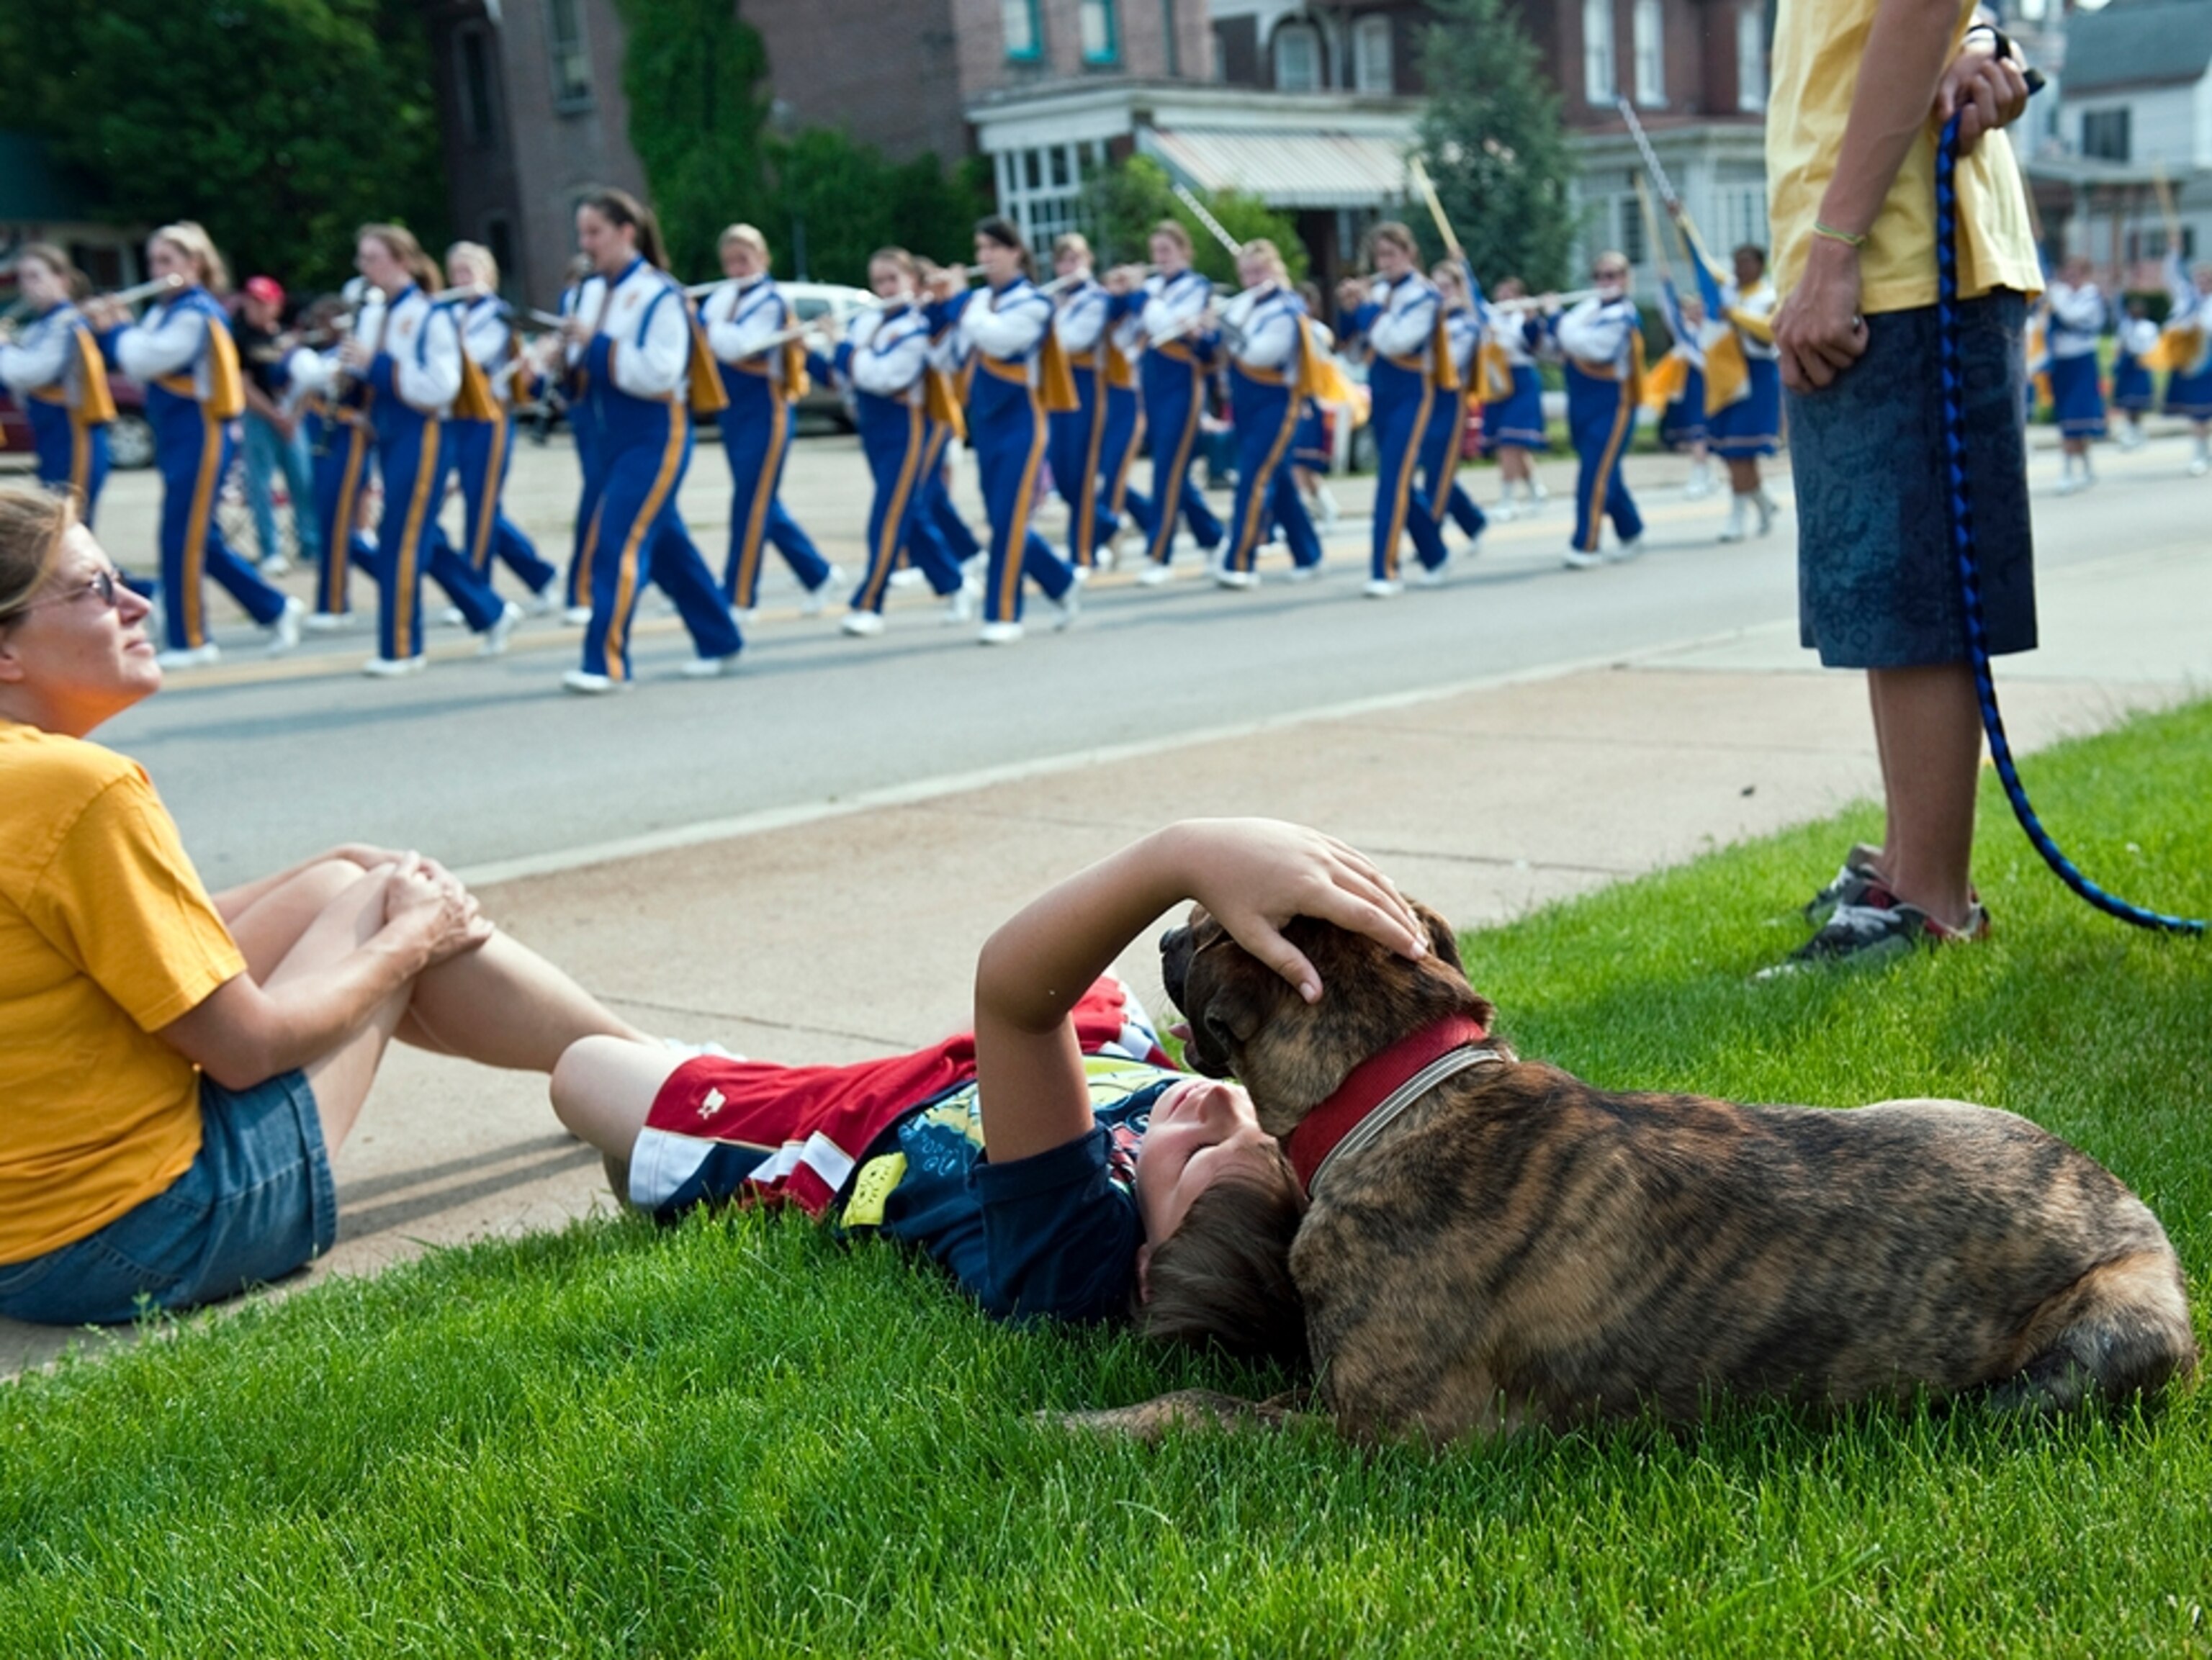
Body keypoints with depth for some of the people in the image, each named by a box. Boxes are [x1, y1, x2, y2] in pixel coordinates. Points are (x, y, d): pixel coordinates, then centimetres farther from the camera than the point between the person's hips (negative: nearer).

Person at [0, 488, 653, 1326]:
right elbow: (249, 1047, -18)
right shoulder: (80, 789, -22)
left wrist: (341, 874, 15)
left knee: (339, 887, 15)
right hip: (140, 1240, -9)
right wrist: (409, 939, -2)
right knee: (398, 913, 2)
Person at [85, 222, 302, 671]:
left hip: (202, 435, -9)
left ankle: (189, 641, 2)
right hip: (176, 437, 9)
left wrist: (117, 328, -5)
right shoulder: (163, 310, 15)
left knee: (181, 538, -6)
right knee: (202, 540, 11)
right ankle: (276, 609, 19)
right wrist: (111, 327, -2)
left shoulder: (198, 313, -13)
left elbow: (143, 361, -21)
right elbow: (133, 362, 11)